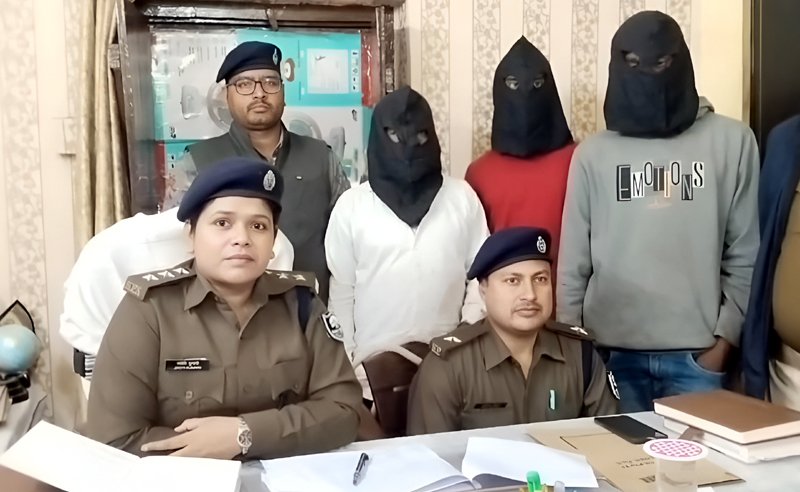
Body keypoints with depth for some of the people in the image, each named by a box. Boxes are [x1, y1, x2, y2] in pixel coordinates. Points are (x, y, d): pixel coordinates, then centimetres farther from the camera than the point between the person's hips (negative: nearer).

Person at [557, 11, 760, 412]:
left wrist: (725, 338, -2)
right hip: (611, 352, 1)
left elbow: (746, 255, 2)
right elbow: (573, 264, 5)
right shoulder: (593, 153, 5)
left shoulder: (731, 142, 3)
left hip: (695, 353, 0)